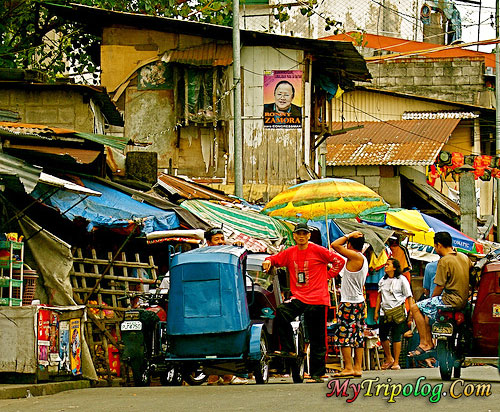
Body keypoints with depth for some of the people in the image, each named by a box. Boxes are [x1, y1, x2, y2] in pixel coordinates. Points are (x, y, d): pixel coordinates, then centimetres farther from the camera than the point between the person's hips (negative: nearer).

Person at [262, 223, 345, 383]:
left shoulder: (317, 251, -2)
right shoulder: (290, 253, 10)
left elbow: (339, 261, 2)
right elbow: (275, 259, 19)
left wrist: (327, 278, 1)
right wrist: (268, 261, -4)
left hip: (317, 300, -3)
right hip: (298, 297, 3)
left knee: (317, 339, 1)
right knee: (281, 313, -28)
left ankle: (317, 374, 8)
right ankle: (288, 349, -15)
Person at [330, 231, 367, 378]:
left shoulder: (355, 257, -14)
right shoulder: (362, 259, 15)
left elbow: (335, 245, -18)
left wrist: (350, 235, -9)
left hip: (349, 303, -10)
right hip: (359, 301, 10)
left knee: (344, 335, -7)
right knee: (358, 336, 7)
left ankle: (348, 367, -9)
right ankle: (357, 368, 7)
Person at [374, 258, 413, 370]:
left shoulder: (401, 280, 0)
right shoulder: (383, 280, 15)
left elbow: (409, 297, 0)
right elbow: (379, 296, 19)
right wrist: (376, 312, 14)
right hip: (384, 312, 5)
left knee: (396, 337, -4)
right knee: (382, 336, 2)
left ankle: (396, 362, 1)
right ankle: (389, 358, 22)